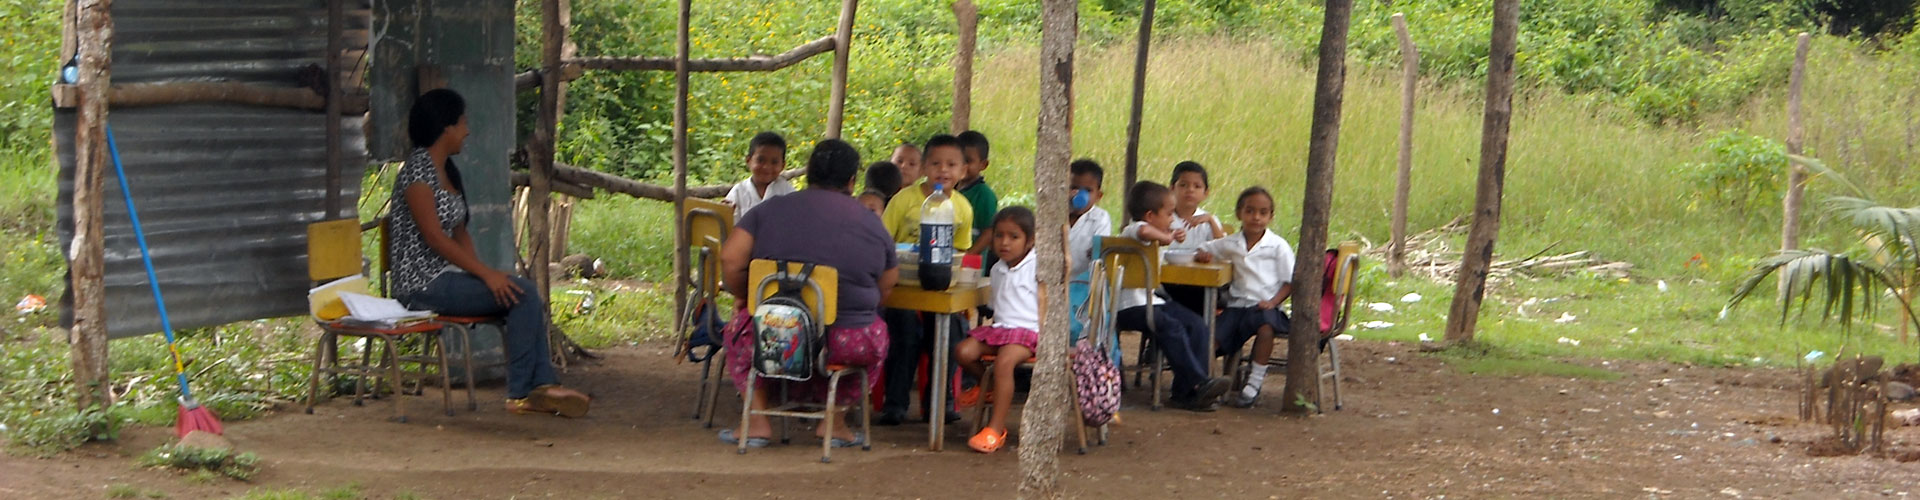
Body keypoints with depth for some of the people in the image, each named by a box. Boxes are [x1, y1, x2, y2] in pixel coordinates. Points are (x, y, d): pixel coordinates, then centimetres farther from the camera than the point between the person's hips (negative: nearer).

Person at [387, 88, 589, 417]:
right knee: (522, 293, -18)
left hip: (447, 275, 9)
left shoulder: (447, 171, 17)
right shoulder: (418, 169, -14)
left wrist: (482, 270, 1)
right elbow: (434, 237, -20)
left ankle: (541, 386, -10)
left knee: (526, 294, -6)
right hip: (423, 283, -9)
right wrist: (485, 274, -20)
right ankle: (520, 393, -14)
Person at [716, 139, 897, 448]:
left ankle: (757, 419, 23)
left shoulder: (771, 211, 4)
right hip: (845, 346, 0)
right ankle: (835, 419, 27)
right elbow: (887, 285, 10)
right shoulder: (872, 226, 6)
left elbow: (730, 260, -2)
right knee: (877, 333, 33)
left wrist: (744, 299, 16)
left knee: (738, 330, 32)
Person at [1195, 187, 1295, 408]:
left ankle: (1254, 385, -28)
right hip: (1237, 304, 4)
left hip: (1265, 305, -4)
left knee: (1266, 325, -37)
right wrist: (1203, 255, 3)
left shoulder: (1278, 246, 0)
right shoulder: (1231, 244, 12)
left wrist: (1273, 302, -15)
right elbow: (1205, 250, 28)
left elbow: (1289, 282, 1)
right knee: (1213, 337, -19)